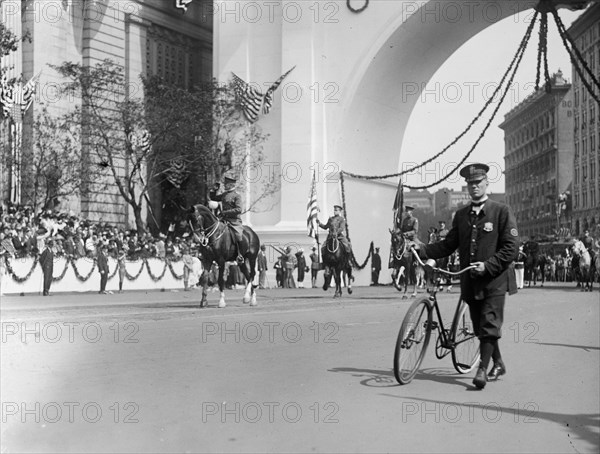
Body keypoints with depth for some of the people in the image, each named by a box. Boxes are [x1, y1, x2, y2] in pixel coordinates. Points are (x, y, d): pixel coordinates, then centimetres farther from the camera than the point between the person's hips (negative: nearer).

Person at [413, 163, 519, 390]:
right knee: (480, 327, 11)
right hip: (470, 281, 5)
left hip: (494, 280, -5)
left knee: (489, 325, -10)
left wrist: (488, 265, -18)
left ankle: (483, 369, -4)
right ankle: (498, 364, 29)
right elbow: (448, 245, 9)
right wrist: (422, 249, -4)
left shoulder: (502, 211, -3)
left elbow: (511, 248, -8)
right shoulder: (461, 215, 12)